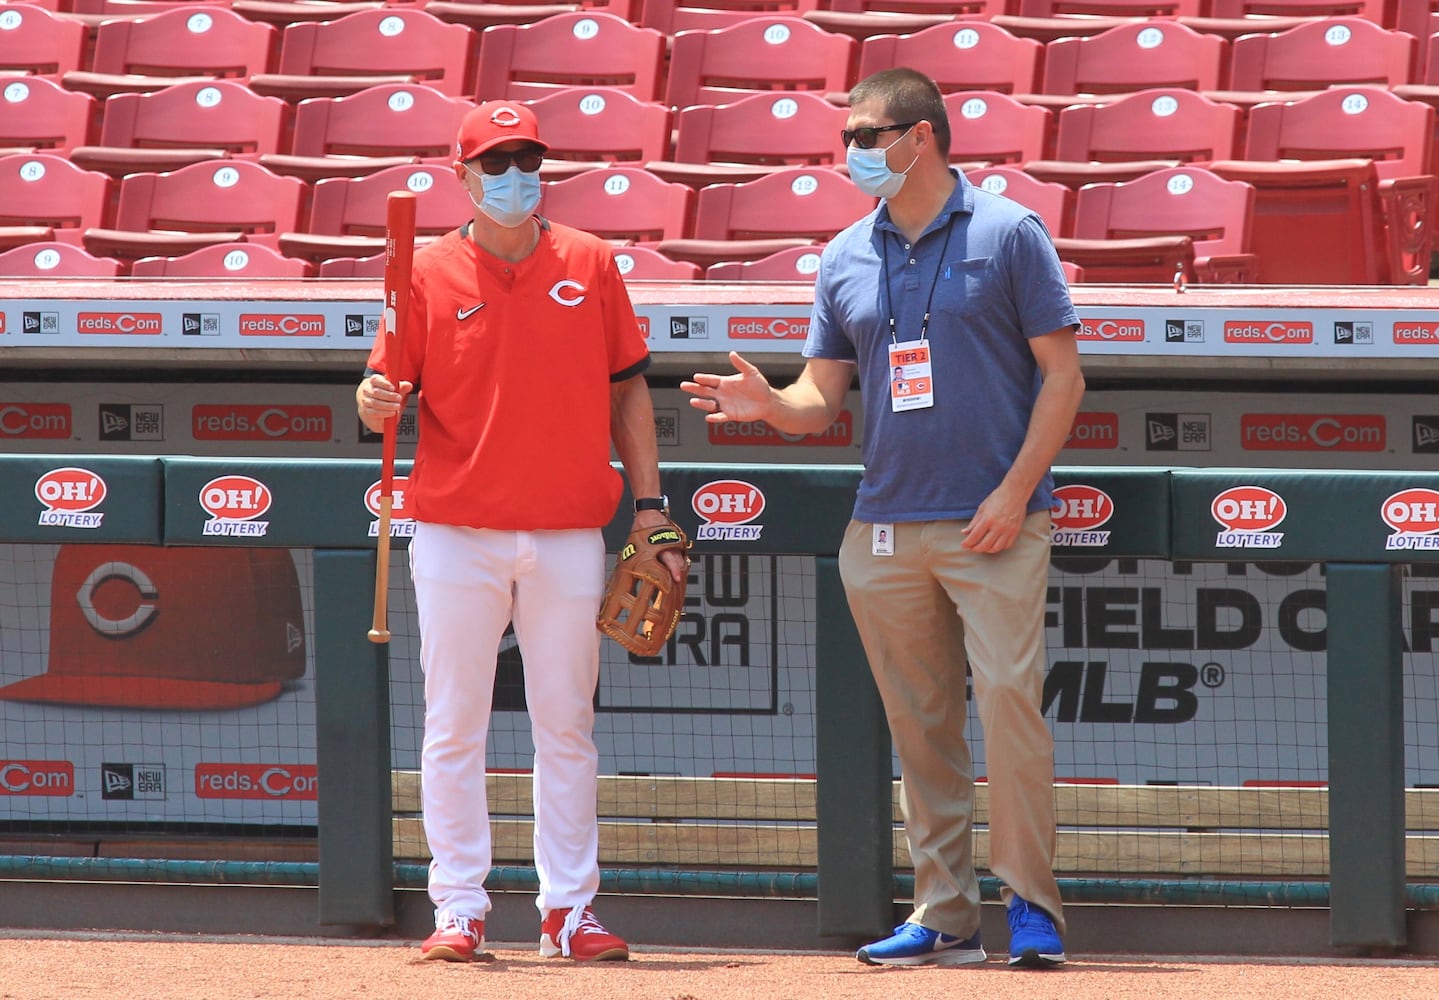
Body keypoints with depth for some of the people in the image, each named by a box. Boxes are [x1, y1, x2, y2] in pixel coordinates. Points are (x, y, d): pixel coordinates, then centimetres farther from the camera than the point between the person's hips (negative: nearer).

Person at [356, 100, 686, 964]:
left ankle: (569, 906, 11)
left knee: (567, 724, 6)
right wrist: (377, 404, -22)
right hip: (458, 533, -1)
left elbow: (628, 389, 9)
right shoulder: (430, 275, 1)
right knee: (454, 725, 0)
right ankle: (459, 908, 5)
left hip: (568, 532, 1)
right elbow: (389, 390, 2)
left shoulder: (590, 264, 6)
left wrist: (651, 504, 4)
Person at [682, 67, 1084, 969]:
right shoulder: (846, 259, 13)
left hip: (995, 524, -5)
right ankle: (946, 916, 10)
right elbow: (824, 396, 14)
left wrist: (1015, 490, -12)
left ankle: (1032, 904, -7)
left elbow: (1062, 373, -3)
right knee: (920, 726, 6)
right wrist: (767, 405, -10)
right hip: (886, 527, 5)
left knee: (1009, 697, -13)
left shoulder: (1008, 234, -1)